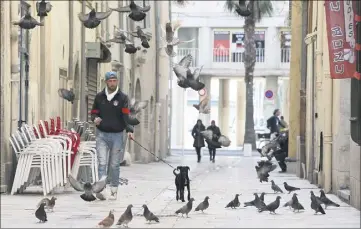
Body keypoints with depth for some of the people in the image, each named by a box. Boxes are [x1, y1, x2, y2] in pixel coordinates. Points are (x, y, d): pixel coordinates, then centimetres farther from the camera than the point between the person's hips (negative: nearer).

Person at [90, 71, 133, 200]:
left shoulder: (122, 98, 0)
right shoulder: (99, 97, 7)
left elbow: (126, 115, -9)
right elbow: (94, 112, 16)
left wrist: (129, 130, -25)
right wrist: (95, 118, -9)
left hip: (117, 135, -1)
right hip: (102, 135, 1)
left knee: (114, 164, 7)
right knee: (102, 163, -9)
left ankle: (114, 190, 15)